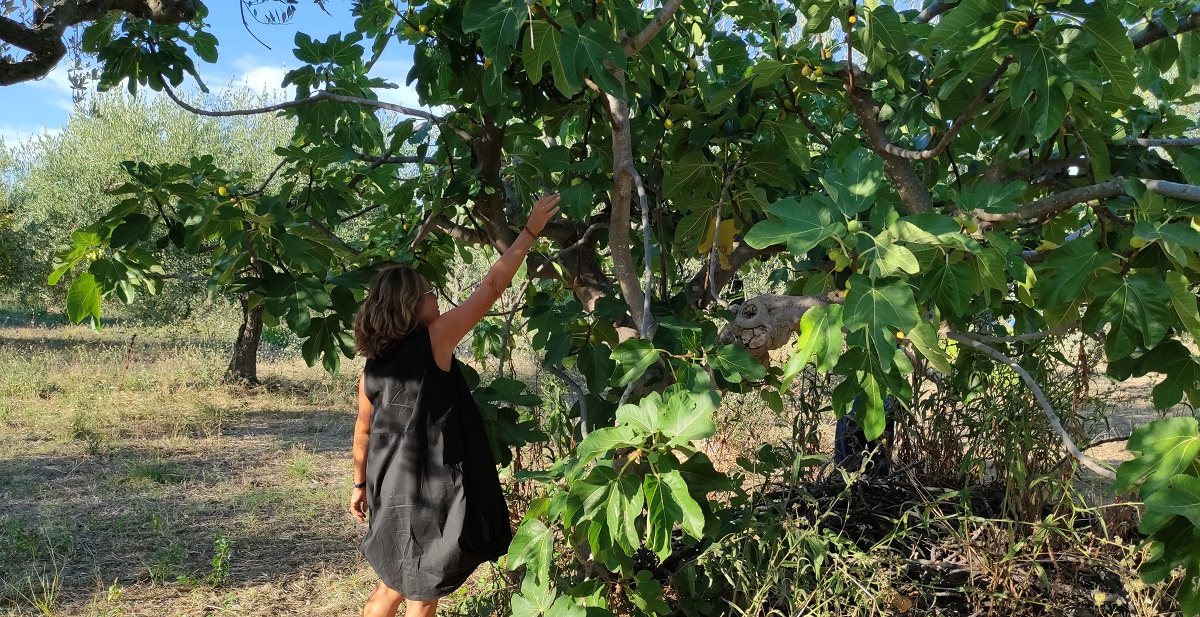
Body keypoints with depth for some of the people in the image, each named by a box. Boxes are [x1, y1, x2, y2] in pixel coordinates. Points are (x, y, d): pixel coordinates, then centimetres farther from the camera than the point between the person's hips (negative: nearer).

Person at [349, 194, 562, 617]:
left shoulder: (373, 366, 3)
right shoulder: (433, 342, -14)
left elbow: (363, 431, 12)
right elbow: (491, 287, -11)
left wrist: (360, 484, 25)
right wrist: (531, 231, -5)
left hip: (392, 492, 7)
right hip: (430, 493, -6)